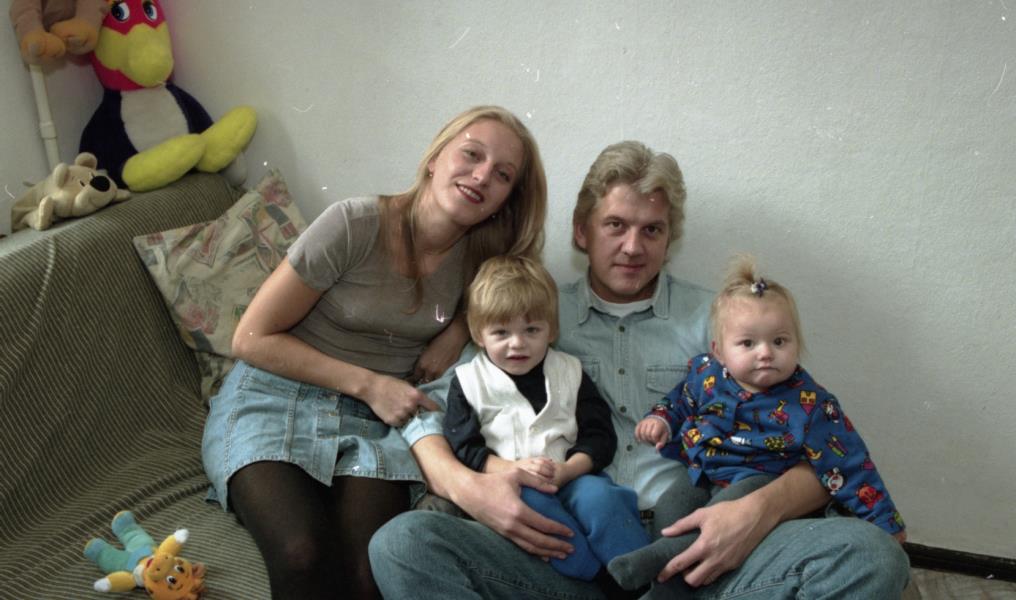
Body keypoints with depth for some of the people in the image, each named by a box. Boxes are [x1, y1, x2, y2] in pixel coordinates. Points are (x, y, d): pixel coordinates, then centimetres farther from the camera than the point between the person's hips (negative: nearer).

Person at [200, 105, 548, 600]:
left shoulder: (478, 257, -1)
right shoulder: (354, 224, -14)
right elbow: (252, 339, -9)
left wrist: (455, 335, -1)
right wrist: (368, 384, -13)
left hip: (375, 418, 3)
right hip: (275, 399, -3)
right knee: (305, 559, -32)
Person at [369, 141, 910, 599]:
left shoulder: (717, 320, 13)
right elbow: (423, 410, 10)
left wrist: (760, 510, -13)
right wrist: (465, 486, -12)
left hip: (689, 553, 1)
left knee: (870, 554, -25)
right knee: (402, 543, -25)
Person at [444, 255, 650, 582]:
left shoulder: (570, 372, 12)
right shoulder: (468, 381, 7)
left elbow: (599, 436, 6)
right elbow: (463, 448, 0)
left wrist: (567, 470, -14)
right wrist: (513, 468, -17)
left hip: (572, 478, 2)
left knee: (598, 495, -31)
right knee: (529, 499, -35)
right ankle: (597, 579, -32)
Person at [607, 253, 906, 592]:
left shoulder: (809, 404, -14)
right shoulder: (705, 373, -3)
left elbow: (849, 464, -10)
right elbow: (680, 401, 21)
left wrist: (885, 522, -8)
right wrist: (661, 420, 1)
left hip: (756, 480, -4)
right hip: (700, 474, 5)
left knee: (734, 504, -35)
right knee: (668, 510, -22)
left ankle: (662, 555, -33)